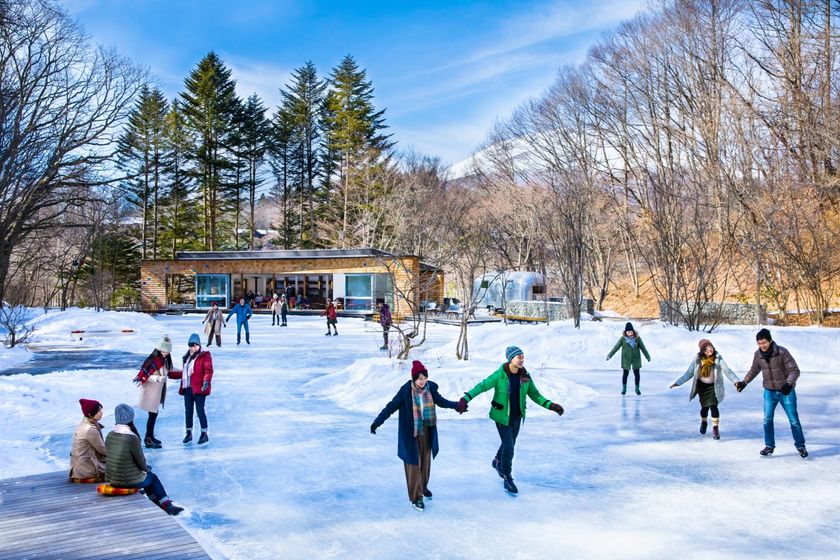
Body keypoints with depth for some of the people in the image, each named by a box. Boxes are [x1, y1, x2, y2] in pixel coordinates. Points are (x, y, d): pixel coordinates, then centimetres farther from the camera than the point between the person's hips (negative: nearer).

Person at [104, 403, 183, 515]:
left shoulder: (110, 436, -3)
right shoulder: (132, 438, -24)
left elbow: (116, 458, 8)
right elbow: (141, 462, -15)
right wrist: (146, 469, 10)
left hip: (112, 479, 6)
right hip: (129, 481, -6)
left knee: (146, 473, 29)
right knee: (152, 477, 24)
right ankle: (167, 506, 38)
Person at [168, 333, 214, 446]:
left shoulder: (205, 356, -5)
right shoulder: (187, 357, 19)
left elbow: (208, 370, -14)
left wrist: (206, 381, -30)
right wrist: (169, 374, 24)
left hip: (199, 389, -7)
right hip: (187, 388, 7)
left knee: (200, 411, -5)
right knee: (188, 412, 12)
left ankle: (204, 434, 5)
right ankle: (189, 433, 25)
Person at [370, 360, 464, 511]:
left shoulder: (430, 388, -7)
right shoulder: (405, 390, -19)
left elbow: (441, 401, 11)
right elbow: (391, 406, -15)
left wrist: (457, 405, 11)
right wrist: (377, 422, -21)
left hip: (427, 432, 4)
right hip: (411, 434, -4)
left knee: (425, 461, 18)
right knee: (414, 464, 1)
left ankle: (423, 487, 41)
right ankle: (416, 496, 13)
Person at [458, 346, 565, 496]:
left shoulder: (525, 376, -7)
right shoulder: (499, 375, -20)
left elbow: (535, 395, 1)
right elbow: (482, 386, -19)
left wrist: (550, 405, -11)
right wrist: (465, 399, -30)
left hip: (517, 416, 5)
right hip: (502, 416, -5)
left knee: (510, 444, 22)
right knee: (508, 447, -7)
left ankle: (497, 462, 52)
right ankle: (507, 479, 14)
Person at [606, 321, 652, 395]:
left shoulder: (637, 338, -7)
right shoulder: (623, 338, -10)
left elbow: (642, 347, 4)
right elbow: (616, 347, -7)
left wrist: (648, 356, 12)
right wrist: (609, 355, -11)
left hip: (636, 359, 1)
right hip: (626, 359, -1)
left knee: (636, 374, 3)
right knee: (625, 374, 1)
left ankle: (637, 388, 19)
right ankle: (624, 388, 18)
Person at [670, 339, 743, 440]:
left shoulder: (718, 358, -15)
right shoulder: (698, 359, -11)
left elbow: (727, 370, -21)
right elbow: (689, 373, -3)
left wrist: (736, 381, -36)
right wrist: (678, 382, -6)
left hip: (714, 386, -1)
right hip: (702, 386, 2)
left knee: (713, 406, -15)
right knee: (705, 407, 7)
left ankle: (715, 429, -2)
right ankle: (704, 422, 38)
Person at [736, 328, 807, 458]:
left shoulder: (782, 352, -20)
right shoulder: (758, 355, -6)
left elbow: (794, 370, -20)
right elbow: (754, 371, 13)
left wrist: (789, 384, -35)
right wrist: (744, 382, 15)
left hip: (786, 391, -4)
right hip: (769, 391, 4)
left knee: (794, 420, 3)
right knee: (767, 419, 3)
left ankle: (800, 446, 20)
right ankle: (769, 446, 16)